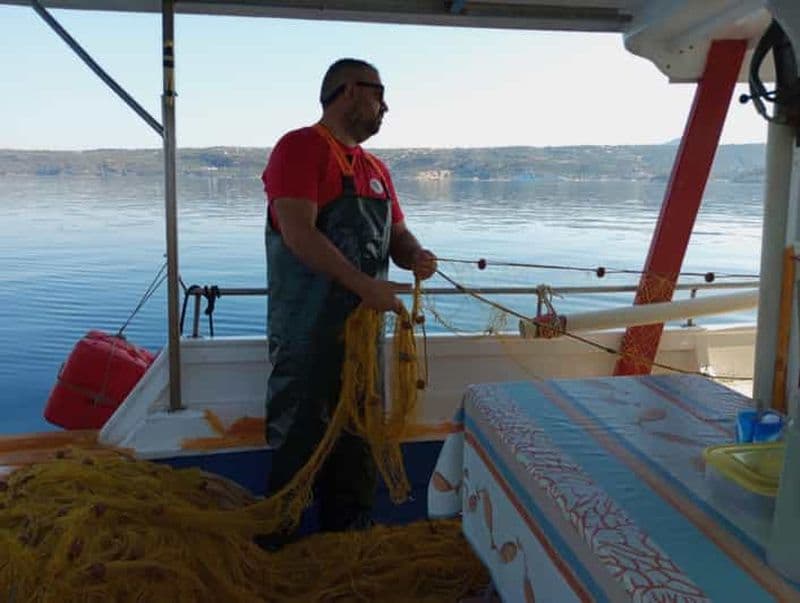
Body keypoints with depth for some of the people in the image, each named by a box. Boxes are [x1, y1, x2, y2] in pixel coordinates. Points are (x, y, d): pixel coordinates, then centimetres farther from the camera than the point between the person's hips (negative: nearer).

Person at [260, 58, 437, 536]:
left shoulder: (375, 168, 18)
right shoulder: (301, 147, -7)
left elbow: (397, 232, 21)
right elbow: (298, 233, -19)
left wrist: (415, 256, -4)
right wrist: (366, 285, -21)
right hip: (309, 331, -8)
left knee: (358, 443, 16)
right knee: (298, 443, 2)